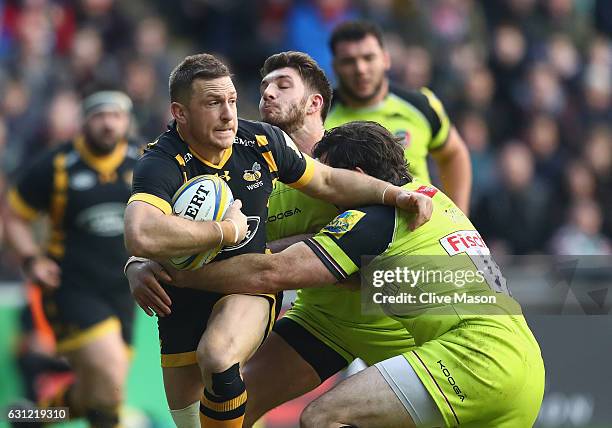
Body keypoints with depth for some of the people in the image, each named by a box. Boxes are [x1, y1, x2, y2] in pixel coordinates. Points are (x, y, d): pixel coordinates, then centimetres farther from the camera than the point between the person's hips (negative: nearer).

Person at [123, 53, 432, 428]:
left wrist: (393, 194, -5)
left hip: (249, 287, 1)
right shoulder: (161, 164, -24)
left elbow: (328, 182, 9)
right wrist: (227, 230, -34)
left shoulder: (262, 141, -8)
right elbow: (142, 238, -45)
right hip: (184, 300, -1)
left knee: (217, 355, -33)